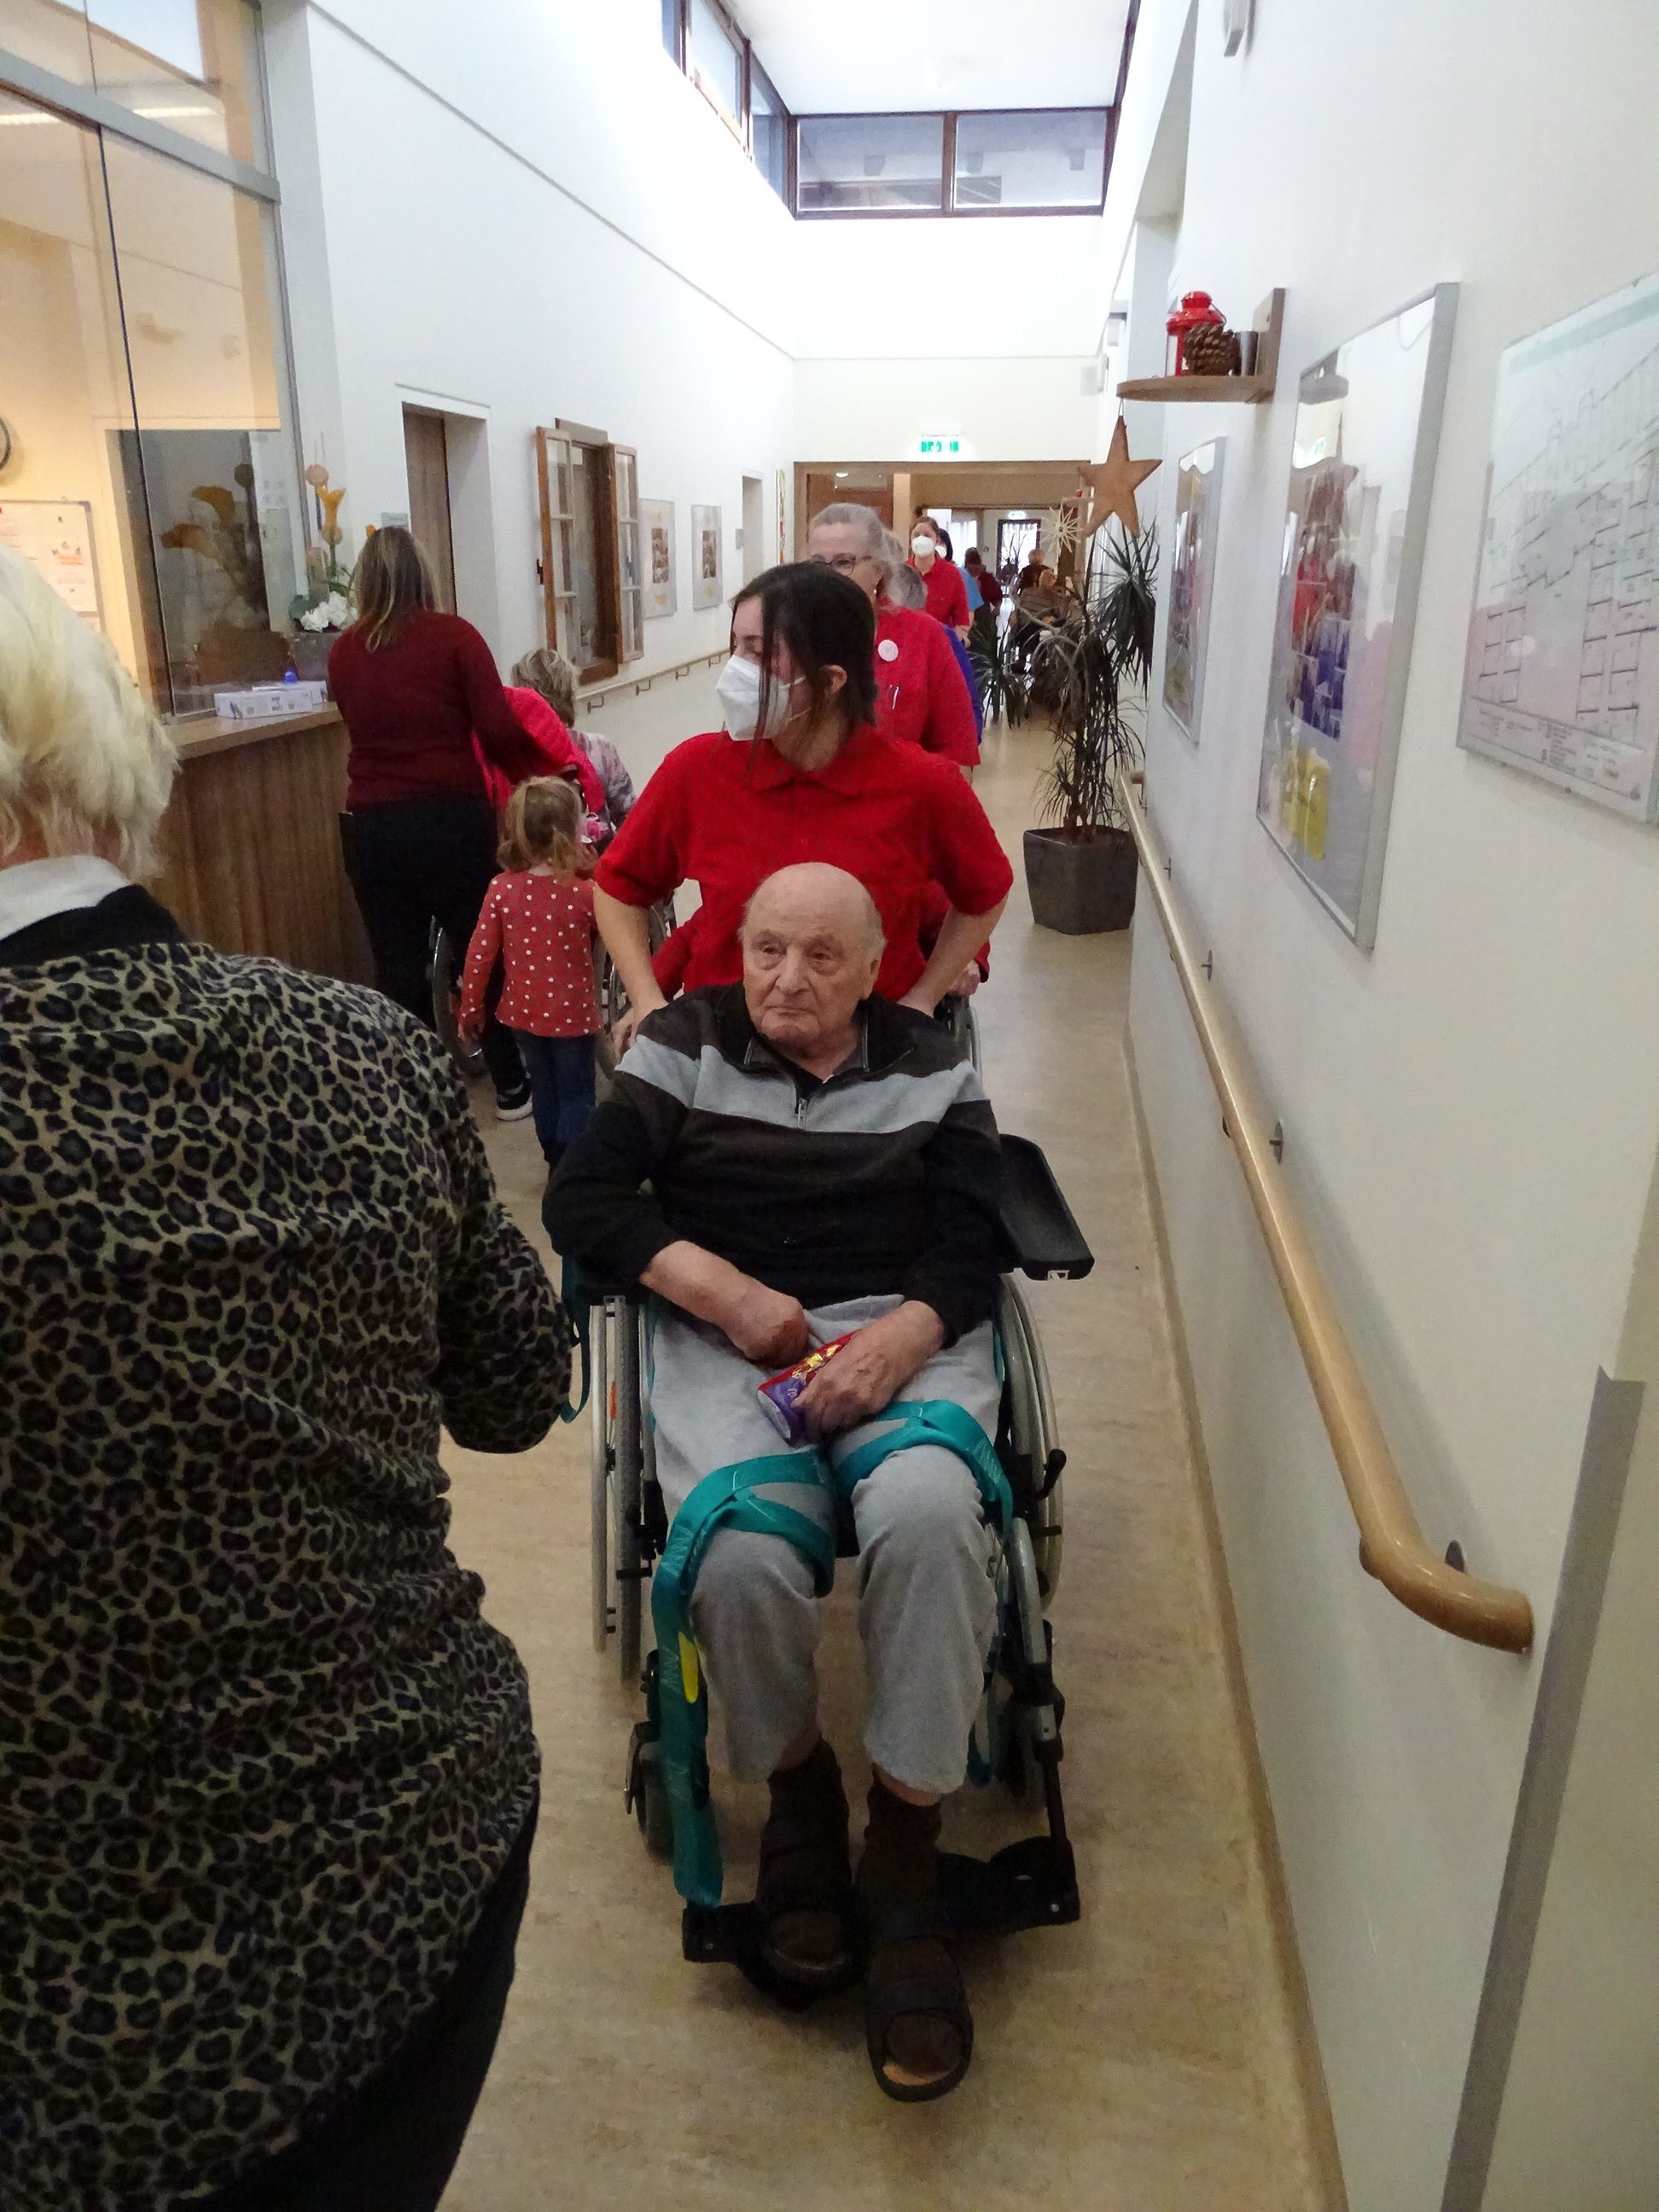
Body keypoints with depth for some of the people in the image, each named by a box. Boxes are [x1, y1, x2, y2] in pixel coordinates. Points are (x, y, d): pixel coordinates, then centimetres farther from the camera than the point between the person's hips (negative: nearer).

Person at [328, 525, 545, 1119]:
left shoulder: (343, 652, 6)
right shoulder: (452, 635, -3)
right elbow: (499, 730, -8)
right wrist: (533, 782, 8)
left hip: (371, 826, 3)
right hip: (450, 817, -2)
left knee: (396, 964, 10)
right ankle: (512, 1086, 20)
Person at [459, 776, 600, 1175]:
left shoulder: (501, 890, -12)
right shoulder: (585, 893, -18)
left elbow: (479, 956, -9)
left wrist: (470, 1010, 3)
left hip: (523, 1012, 4)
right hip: (572, 1012, -3)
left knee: (543, 1087, 21)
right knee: (575, 1093, 9)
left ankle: (555, 1160, 34)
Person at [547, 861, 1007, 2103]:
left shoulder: (931, 1068, 12)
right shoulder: (685, 1046, 10)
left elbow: (974, 1244, 5)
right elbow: (583, 1202, 3)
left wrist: (903, 1338, -17)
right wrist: (722, 1288, -11)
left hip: (903, 1334, 1)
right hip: (726, 1337, 0)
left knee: (927, 1516, -31)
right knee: (741, 1555, -29)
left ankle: (905, 1859, -10)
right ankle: (798, 1793, 4)